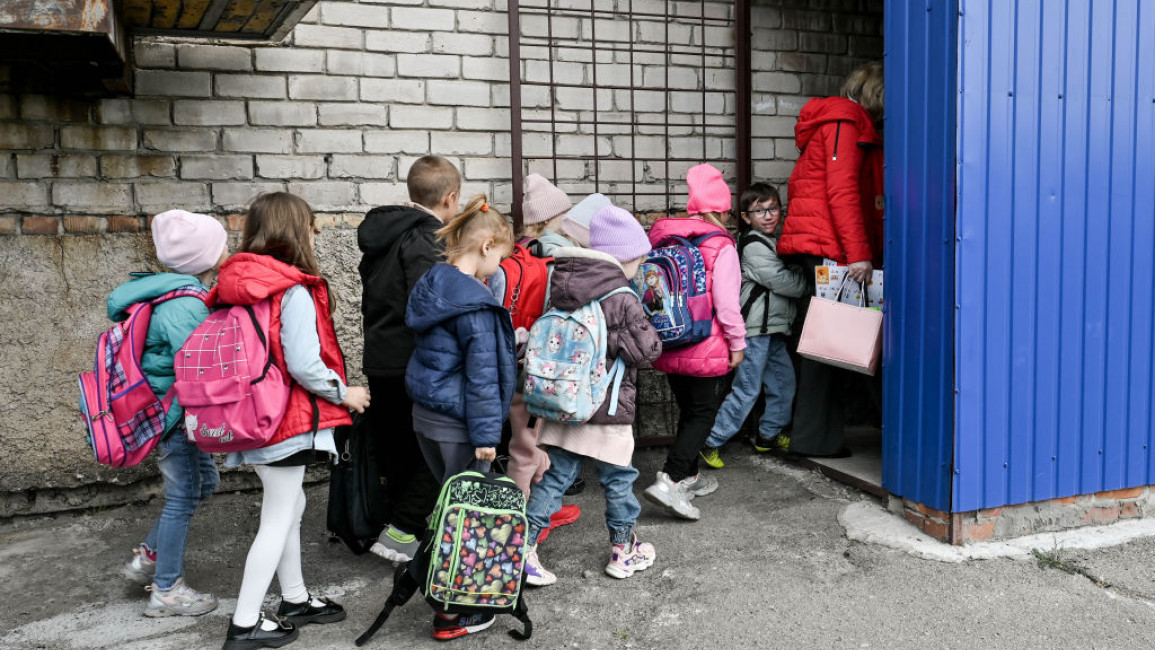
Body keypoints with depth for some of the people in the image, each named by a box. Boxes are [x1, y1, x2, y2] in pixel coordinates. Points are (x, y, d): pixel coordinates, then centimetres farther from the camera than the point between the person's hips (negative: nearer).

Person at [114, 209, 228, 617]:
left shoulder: (178, 293, 5)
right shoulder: (186, 305, -25)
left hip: (162, 410, 10)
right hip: (172, 414, -10)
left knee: (204, 480, 21)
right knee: (182, 497, 4)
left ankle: (147, 558, 31)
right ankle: (166, 591, 20)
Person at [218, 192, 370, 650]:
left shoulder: (237, 285, 6)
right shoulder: (294, 292, -19)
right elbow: (303, 364, -24)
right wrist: (343, 393, -8)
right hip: (288, 422, -9)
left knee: (290, 505, 21)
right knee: (278, 519, 3)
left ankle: (295, 600, 35)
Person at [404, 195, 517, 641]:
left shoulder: (431, 286, 8)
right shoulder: (474, 303, -21)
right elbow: (481, 374, -21)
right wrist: (486, 433, -16)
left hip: (426, 414, 9)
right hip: (458, 423, -9)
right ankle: (452, 613, 13)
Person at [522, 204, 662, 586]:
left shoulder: (559, 286, 3)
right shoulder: (621, 298, -16)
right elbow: (648, 348, -16)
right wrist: (617, 340, -1)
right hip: (606, 411, -5)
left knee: (554, 477, 13)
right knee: (619, 480, 13)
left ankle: (524, 549, 11)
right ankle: (623, 551, 28)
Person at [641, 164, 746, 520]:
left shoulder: (661, 236, 3)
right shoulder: (720, 245, -14)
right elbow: (726, 302, -16)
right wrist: (737, 343, -3)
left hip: (669, 349, 6)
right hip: (708, 351, -6)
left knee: (688, 411, 21)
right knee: (703, 414, 3)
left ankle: (690, 477, 34)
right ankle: (669, 481, -10)